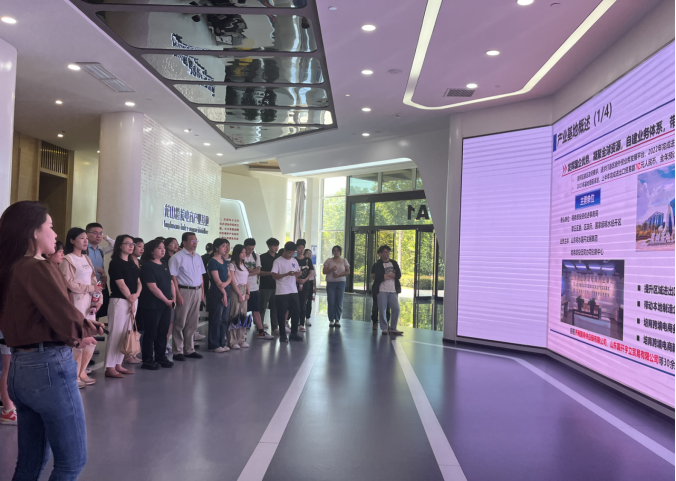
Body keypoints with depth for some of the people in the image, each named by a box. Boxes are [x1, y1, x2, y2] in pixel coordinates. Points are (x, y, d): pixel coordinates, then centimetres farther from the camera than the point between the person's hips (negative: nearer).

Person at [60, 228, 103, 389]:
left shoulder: (86, 258, 17)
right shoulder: (67, 259, -6)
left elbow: (94, 280, 12)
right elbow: (69, 284, -13)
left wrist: (99, 297, -3)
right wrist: (91, 288, -10)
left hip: (90, 301, 7)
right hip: (76, 302, -7)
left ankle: (82, 373, 21)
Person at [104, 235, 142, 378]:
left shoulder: (132, 264, 16)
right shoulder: (115, 263, -7)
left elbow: (138, 282, 12)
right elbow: (121, 285, -11)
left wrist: (136, 295, -8)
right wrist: (131, 301, -8)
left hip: (132, 302, 8)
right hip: (119, 301, -7)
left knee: (126, 334, 9)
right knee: (115, 334, -6)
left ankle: (118, 365, 17)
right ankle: (110, 368, -1)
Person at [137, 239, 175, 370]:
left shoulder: (164, 265, 13)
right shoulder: (147, 266, -11)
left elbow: (171, 282, 16)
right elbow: (152, 287, -16)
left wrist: (173, 298, 2)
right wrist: (167, 300, -13)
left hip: (166, 304, 7)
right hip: (151, 306, -7)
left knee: (163, 332, 12)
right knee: (151, 333, 0)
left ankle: (161, 357, 23)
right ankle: (148, 360, 10)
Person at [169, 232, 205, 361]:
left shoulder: (198, 257, 14)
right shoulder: (177, 257, -7)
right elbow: (173, 277, -11)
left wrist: (202, 292, 11)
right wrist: (178, 295, -16)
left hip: (197, 291, 7)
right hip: (184, 291, -7)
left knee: (193, 323, 12)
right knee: (180, 323, 0)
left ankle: (189, 350, 22)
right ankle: (178, 351, 9)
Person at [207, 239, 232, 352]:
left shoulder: (224, 261, 14)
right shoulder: (213, 262, -10)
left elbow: (230, 277, 11)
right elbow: (217, 281, -13)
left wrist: (225, 283, -9)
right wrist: (223, 293, -9)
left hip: (226, 291, 8)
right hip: (217, 293, -8)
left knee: (225, 319, 10)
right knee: (216, 319, -2)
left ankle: (222, 343, 18)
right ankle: (214, 345, 6)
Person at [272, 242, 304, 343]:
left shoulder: (294, 261, 12)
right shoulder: (278, 261, -6)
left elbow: (298, 273, 20)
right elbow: (274, 276, -12)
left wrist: (298, 274, -5)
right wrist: (287, 274, -23)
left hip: (293, 291, 6)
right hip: (281, 292, -5)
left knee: (296, 312, 6)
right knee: (281, 313, 0)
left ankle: (294, 333, 18)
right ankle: (283, 335, 11)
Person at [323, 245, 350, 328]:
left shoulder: (344, 261, 9)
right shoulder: (328, 261, 7)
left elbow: (348, 272, 1)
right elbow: (324, 271, 3)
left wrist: (339, 274, -13)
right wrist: (331, 269, -15)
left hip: (341, 283, 1)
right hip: (330, 283, -1)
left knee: (339, 302, 0)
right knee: (331, 302, -4)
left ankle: (337, 320, 7)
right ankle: (331, 320, 3)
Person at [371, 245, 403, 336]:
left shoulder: (394, 263, 12)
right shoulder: (377, 265, -1)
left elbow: (399, 275, 1)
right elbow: (378, 277, -16)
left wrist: (386, 275, -6)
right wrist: (392, 275, -7)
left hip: (393, 290, 3)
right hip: (382, 290, -3)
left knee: (396, 309, -1)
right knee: (382, 310, -1)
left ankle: (393, 328, 12)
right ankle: (384, 328, 12)